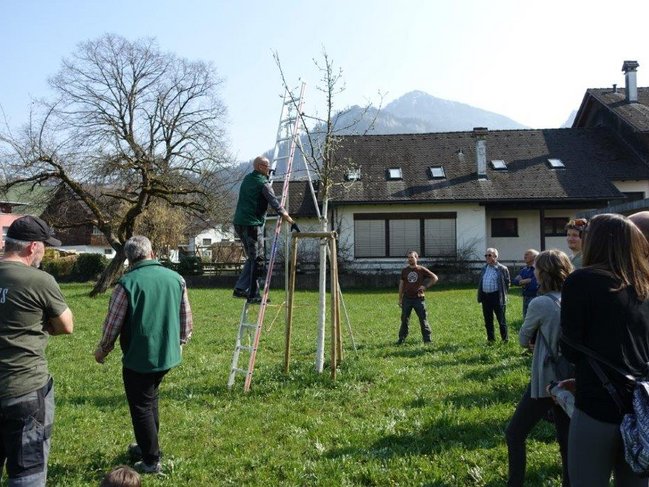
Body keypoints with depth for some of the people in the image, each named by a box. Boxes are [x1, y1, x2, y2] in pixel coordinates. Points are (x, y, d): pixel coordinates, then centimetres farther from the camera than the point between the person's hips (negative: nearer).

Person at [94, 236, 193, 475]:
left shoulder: (127, 283, -14)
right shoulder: (176, 278, 0)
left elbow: (112, 324, -9)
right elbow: (186, 318, 7)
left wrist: (102, 350, 9)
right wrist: (180, 341, 25)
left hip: (139, 358, -6)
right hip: (168, 355, 6)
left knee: (141, 407, 9)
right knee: (150, 399, 25)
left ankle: (152, 461, 19)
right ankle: (148, 446, 38)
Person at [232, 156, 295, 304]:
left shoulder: (247, 179, 17)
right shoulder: (263, 183, -8)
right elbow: (274, 202, -15)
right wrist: (287, 218, -16)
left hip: (239, 223, 9)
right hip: (252, 224, -8)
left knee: (252, 258, 16)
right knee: (256, 260, -4)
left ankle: (240, 289, 13)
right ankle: (253, 295, -3)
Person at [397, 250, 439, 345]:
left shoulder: (422, 270, -1)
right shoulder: (404, 270, 7)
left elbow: (435, 278, 4)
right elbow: (401, 285, 11)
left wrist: (425, 286, -5)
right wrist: (400, 299, 7)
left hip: (418, 299, -2)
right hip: (407, 299, 2)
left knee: (423, 319, 0)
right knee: (404, 320, 5)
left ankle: (427, 339, 7)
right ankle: (401, 339, 13)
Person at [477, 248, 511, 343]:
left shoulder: (502, 269, -6)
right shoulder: (484, 268, 12)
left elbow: (507, 282, -3)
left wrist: (503, 295, -2)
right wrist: (480, 295, 11)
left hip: (497, 297, -6)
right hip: (485, 296, 6)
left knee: (501, 320, 3)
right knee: (488, 320, 12)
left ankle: (505, 339, 14)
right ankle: (490, 339, 22)